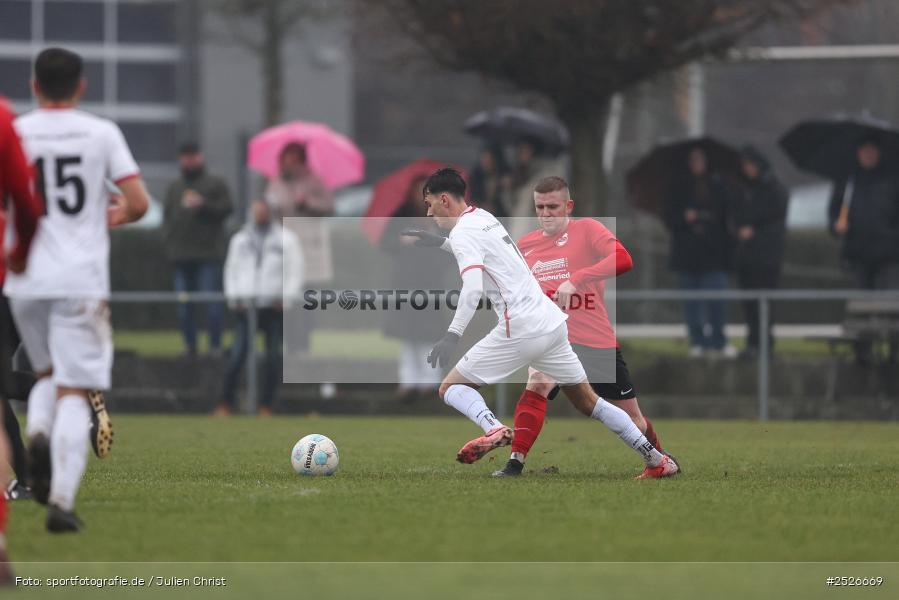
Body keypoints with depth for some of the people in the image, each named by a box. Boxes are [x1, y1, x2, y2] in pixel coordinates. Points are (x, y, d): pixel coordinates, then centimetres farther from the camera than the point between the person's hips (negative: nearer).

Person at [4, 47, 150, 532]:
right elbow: (138, 204, -3)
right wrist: (114, 216, 18)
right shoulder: (102, 133, 0)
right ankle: (61, 500, -11)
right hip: (82, 280, -2)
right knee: (74, 390, 1)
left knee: (47, 373, 23)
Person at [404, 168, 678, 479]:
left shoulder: (463, 233, -7)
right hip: (553, 322, 8)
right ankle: (657, 460, 13)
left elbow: (472, 288, -24)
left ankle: (493, 429, -27)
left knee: (451, 388, 2)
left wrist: (452, 336, -32)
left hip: (520, 329, -8)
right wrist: (438, 242, 42)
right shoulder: (484, 217, 18)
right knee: (588, 401, 17)